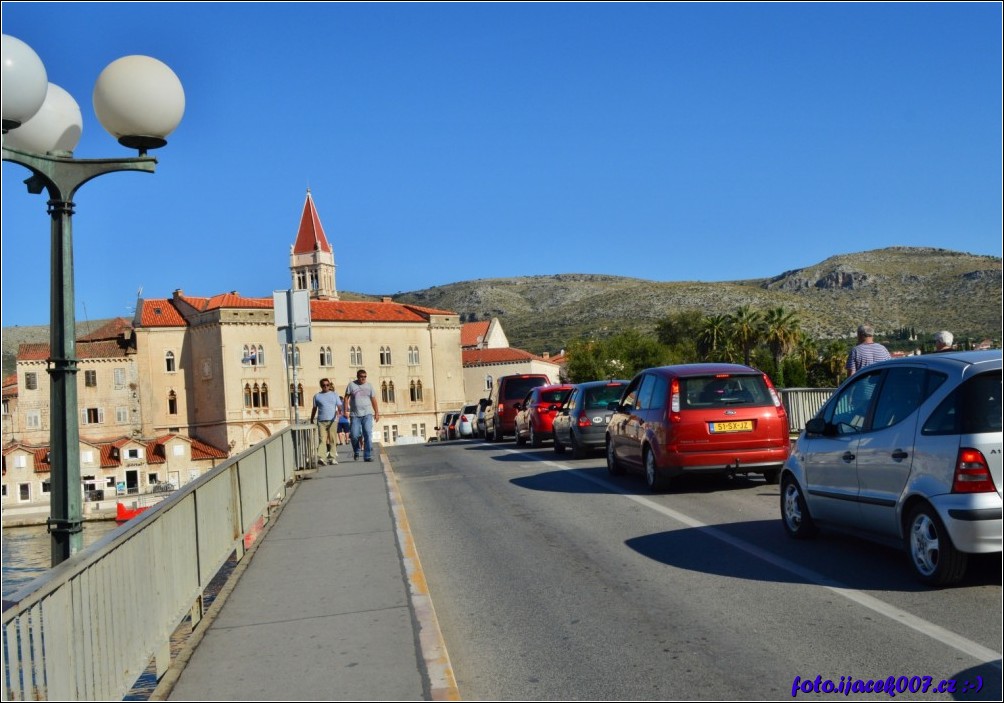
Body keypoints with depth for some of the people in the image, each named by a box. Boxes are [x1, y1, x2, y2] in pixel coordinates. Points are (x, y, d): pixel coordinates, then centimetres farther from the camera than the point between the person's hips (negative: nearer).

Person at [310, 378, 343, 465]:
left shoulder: (334, 394, 12)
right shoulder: (317, 396, 12)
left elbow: (339, 406, 7)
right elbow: (314, 408, 17)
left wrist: (339, 411, -15)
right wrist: (311, 420, 15)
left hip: (332, 420, 1)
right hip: (321, 421, -1)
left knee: (332, 440, 1)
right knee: (322, 439, -11)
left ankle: (332, 458, 5)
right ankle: (320, 457, -20)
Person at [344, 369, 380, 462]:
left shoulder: (369, 386, 9)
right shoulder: (351, 385, 3)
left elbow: (373, 400, 11)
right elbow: (346, 398, 3)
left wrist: (377, 413, 7)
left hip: (367, 414, 1)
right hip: (355, 415, -1)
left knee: (368, 435, -9)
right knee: (354, 435, -3)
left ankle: (367, 456, -7)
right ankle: (356, 452, 25)